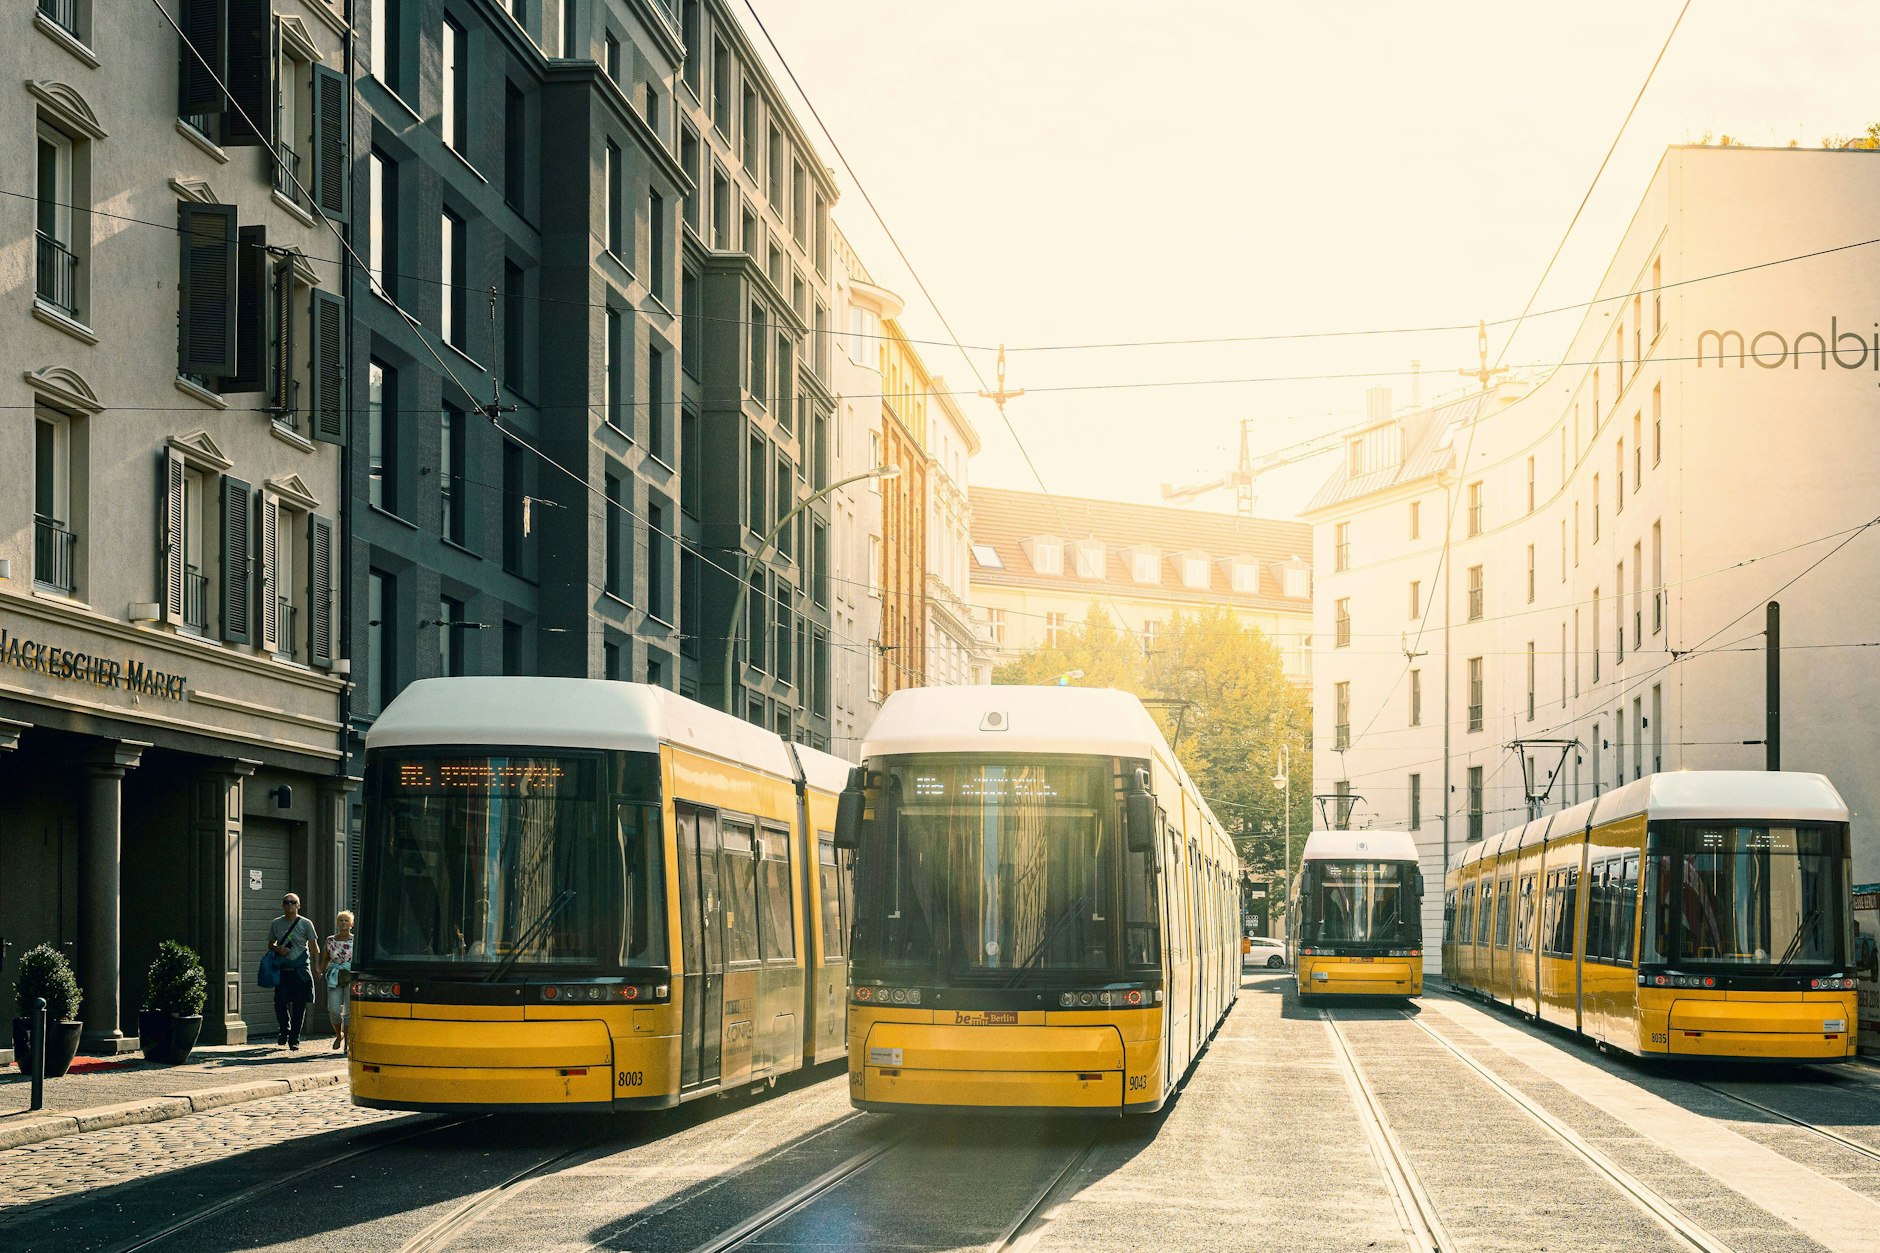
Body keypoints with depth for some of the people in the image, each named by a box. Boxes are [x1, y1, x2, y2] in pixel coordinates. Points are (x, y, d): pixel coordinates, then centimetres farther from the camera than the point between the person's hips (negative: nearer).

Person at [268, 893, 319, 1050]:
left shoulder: (305, 924, 2)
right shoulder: (276, 924, 9)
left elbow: (313, 946, 1)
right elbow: (270, 945, 18)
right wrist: (278, 949, -5)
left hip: (301, 970, -2)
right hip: (282, 970, 2)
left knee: (299, 1006, -1)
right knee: (280, 1003, -5)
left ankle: (294, 1039, 9)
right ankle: (285, 1031, 22)